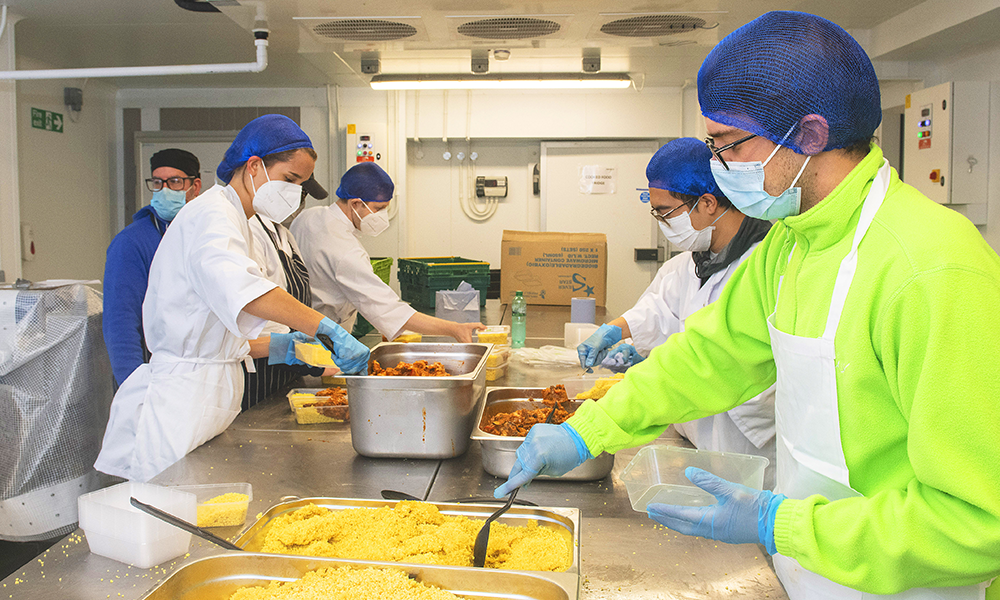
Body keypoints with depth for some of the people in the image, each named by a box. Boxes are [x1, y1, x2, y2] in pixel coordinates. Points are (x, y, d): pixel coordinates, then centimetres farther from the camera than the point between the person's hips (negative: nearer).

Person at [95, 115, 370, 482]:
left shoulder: (230, 217, 20)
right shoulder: (213, 213, -11)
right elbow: (236, 286, -35)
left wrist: (273, 348, 10)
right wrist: (327, 329, -40)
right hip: (185, 393, -10)